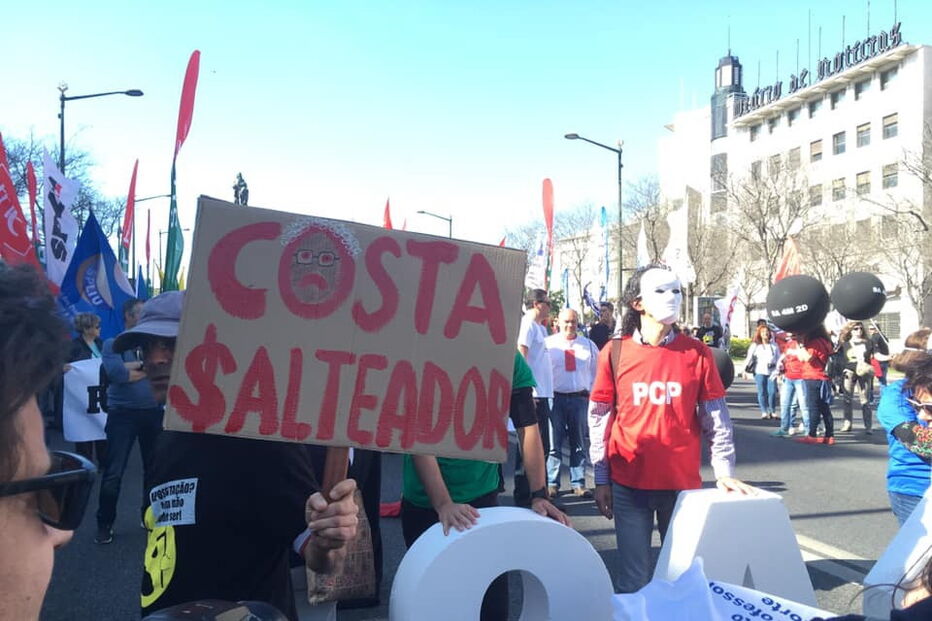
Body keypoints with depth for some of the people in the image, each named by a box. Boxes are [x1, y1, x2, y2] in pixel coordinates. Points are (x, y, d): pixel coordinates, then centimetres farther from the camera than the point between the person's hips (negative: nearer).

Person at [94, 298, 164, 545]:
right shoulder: (112, 344, -2)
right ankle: (105, 524, 13)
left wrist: (135, 367, -12)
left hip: (154, 412, 4)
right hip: (123, 414, -3)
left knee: (153, 468, 13)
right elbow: (116, 373, -19)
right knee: (113, 472, -1)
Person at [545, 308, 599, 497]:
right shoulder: (548, 344, 2)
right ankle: (552, 483, 7)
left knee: (580, 443, 6)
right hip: (555, 398, -2)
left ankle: (578, 484, 14)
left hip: (580, 398, 2)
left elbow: (596, 372, 15)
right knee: (553, 443, -1)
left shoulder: (589, 345, 10)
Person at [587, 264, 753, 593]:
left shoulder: (697, 353, -1)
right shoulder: (615, 352, -2)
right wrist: (601, 480, 2)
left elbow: (716, 418, 3)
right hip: (628, 484, -1)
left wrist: (724, 472, -4)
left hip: (683, 483, 1)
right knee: (634, 577, 9)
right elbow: (599, 419, 2)